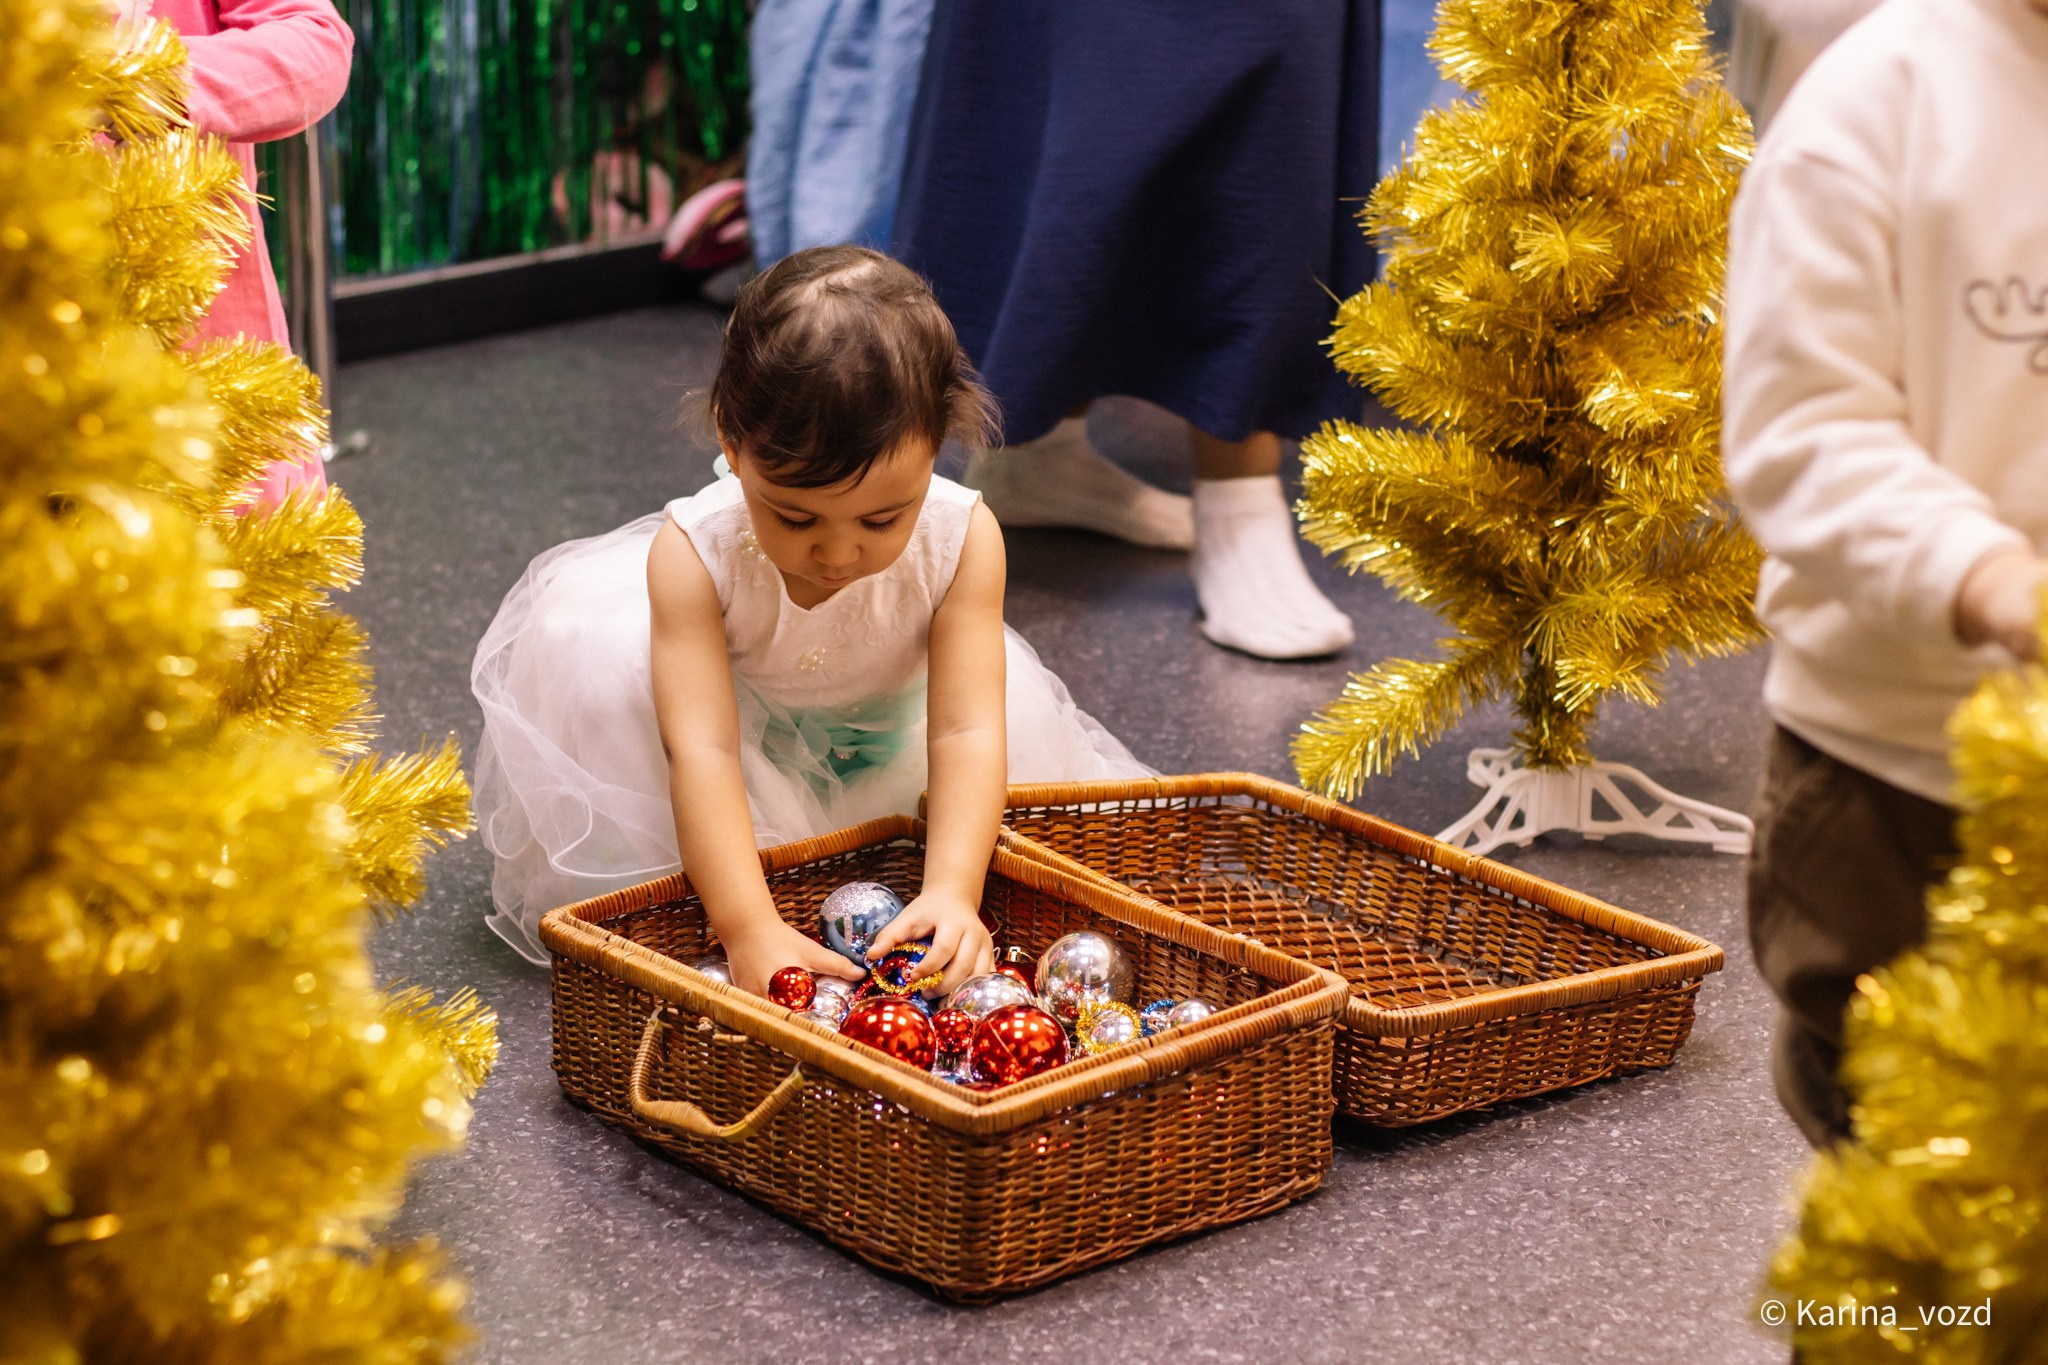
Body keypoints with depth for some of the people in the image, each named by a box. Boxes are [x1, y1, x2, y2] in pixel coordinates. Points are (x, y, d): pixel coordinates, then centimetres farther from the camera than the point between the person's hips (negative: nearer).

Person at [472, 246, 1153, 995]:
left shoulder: (961, 540, -34)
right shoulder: (696, 553, -38)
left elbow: (966, 730, -38)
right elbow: (703, 749, -45)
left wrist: (953, 893, -54)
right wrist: (750, 928, -58)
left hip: (886, 751, 3)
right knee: (592, 649, -28)